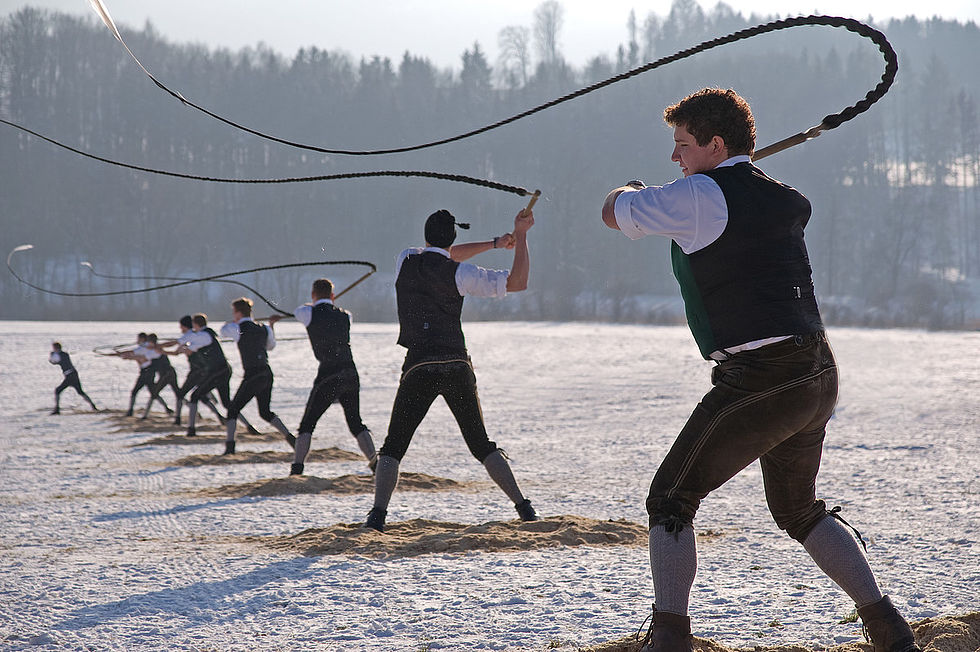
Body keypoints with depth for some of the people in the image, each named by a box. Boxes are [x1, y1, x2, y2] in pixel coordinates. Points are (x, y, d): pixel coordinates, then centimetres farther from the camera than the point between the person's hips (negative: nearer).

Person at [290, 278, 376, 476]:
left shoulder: (309, 313, -3)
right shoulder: (344, 316, 10)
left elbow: (297, 312, 21)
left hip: (328, 376, -4)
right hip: (351, 374, 4)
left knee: (307, 424, 4)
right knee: (356, 423, 16)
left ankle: (297, 467, -6)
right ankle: (374, 461, 4)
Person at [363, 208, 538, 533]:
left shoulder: (406, 262, 7)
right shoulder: (459, 273, -2)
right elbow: (518, 282, -3)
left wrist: (495, 243, 29)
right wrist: (520, 235, 4)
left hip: (419, 367, 0)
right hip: (457, 366, 0)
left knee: (393, 447, 4)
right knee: (482, 445, 11)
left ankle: (378, 515, -13)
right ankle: (524, 509, 7)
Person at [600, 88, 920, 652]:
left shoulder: (700, 196, -8)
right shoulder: (787, 202, 15)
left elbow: (614, 213, 4)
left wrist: (629, 189, 27)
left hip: (760, 380, -8)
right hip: (819, 374, 8)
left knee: (672, 499, 1)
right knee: (799, 509, 24)